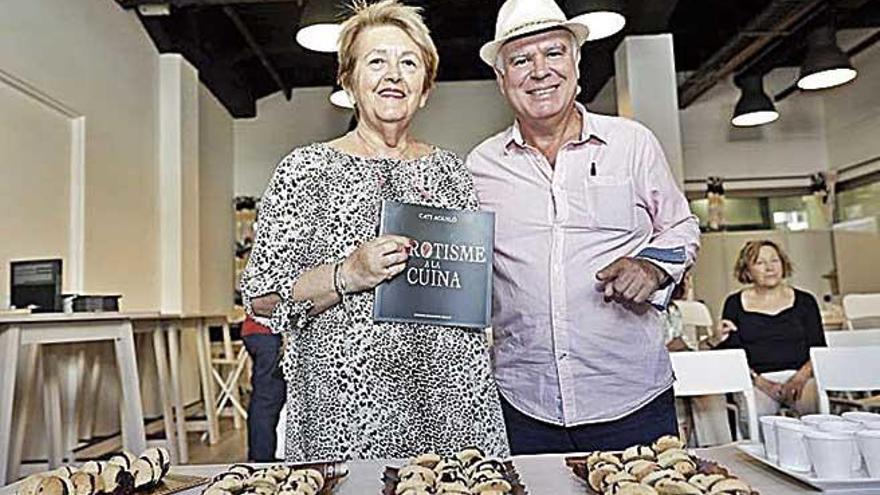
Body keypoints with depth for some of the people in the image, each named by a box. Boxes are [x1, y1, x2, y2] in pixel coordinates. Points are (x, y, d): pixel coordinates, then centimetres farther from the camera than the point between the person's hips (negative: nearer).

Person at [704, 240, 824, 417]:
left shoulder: (805, 301, 14)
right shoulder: (735, 304, 10)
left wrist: (801, 376, -10)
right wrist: (761, 381, -13)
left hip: (798, 376, 2)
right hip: (755, 379, -2)